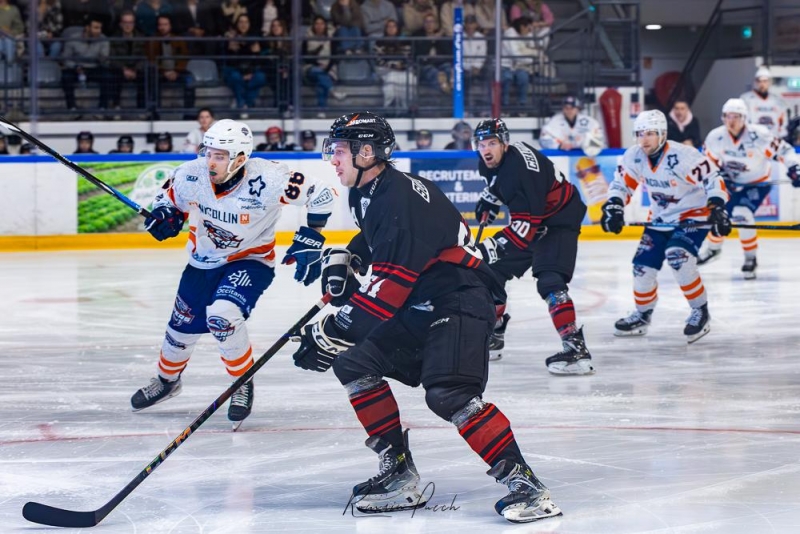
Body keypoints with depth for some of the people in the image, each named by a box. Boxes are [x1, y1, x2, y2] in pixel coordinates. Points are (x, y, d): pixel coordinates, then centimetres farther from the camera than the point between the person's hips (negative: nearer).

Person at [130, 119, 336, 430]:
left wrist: (310, 242, -21)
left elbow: (320, 194, -21)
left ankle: (243, 383, -3)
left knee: (222, 316, -29)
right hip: (204, 260, 5)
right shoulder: (191, 175, -20)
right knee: (183, 326, 14)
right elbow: (169, 197, 3)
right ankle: (167, 380, 47)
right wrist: (163, 215, -19)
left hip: (251, 261, -5)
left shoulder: (267, 180, -31)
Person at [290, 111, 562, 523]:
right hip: (419, 307, 11)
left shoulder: (399, 198, -22)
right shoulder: (369, 194, 10)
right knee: (353, 362, 6)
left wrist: (335, 330, -28)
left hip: (459, 303, -11)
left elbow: (393, 284, -28)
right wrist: (343, 257, 16)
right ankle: (399, 475, 7)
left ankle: (524, 484, -25)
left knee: (449, 394, -27)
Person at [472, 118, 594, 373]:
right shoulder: (490, 161, -6)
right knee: (492, 269, 12)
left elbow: (527, 224, -36)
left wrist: (492, 247, -39)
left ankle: (575, 348, -33)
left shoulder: (521, 167, -33)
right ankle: (491, 335, 28)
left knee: (549, 281, -26)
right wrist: (489, 199, 11)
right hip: (528, 216, 10)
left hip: (559, 217, -10)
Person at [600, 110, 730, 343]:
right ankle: (643, 315, 29)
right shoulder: (634, 157, -9)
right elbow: (621, 183, 4)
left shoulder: (684, 156, -27)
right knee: (643, 266, 2)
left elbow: (712, 179, -24)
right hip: (661, 219, 6)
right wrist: (614, 207, -13)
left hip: (694, 215, -6)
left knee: (678, 256, -29)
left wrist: (717, 209, -35)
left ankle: (700, 312, -14)